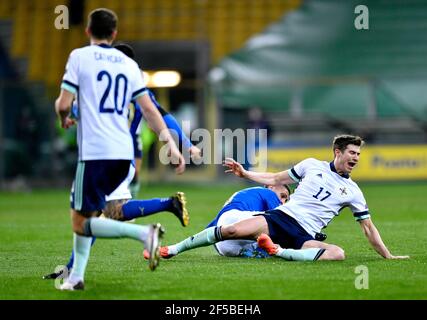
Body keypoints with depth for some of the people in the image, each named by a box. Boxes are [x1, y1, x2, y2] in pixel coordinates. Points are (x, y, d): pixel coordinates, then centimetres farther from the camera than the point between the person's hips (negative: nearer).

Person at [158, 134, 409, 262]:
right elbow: (276, 179, 21)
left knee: (338, 254, -32)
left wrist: (388, 256, 14)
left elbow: (368, 227, 18)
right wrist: (245, 173, 13)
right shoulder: (312, 166, 12)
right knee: (232, 230, -25)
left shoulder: (352, 192, 13)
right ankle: (173, 249, -14)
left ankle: (282, 252, -35)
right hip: (280, 217, 0)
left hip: (304, 236, 0)